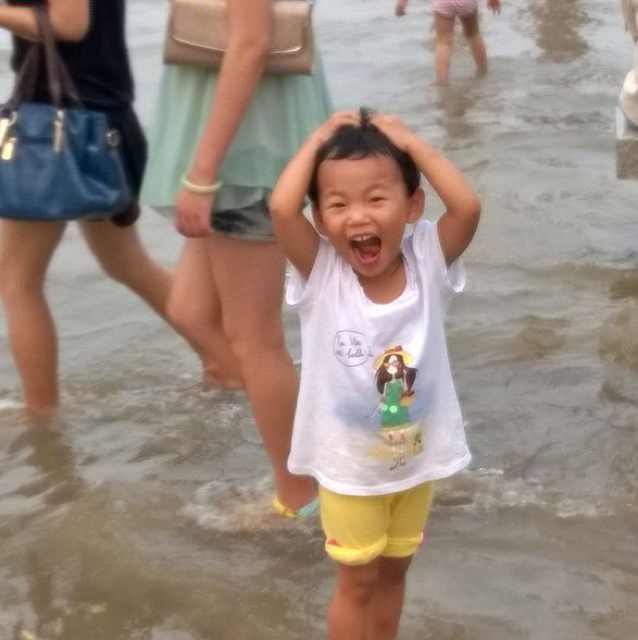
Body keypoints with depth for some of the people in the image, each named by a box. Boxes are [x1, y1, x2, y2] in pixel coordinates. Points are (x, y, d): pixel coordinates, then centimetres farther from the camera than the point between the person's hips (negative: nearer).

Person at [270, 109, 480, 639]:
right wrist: (319, 138, -22)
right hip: (347, 466, -2)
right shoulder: (321, 274, -19)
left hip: (418, 458, 2)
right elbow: (281, 208, -35)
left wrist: (410, 143, -22)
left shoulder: (427, 261, -14)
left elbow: (468, 207, -31)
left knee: (392, 570, 22)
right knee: (357, 580, 13)